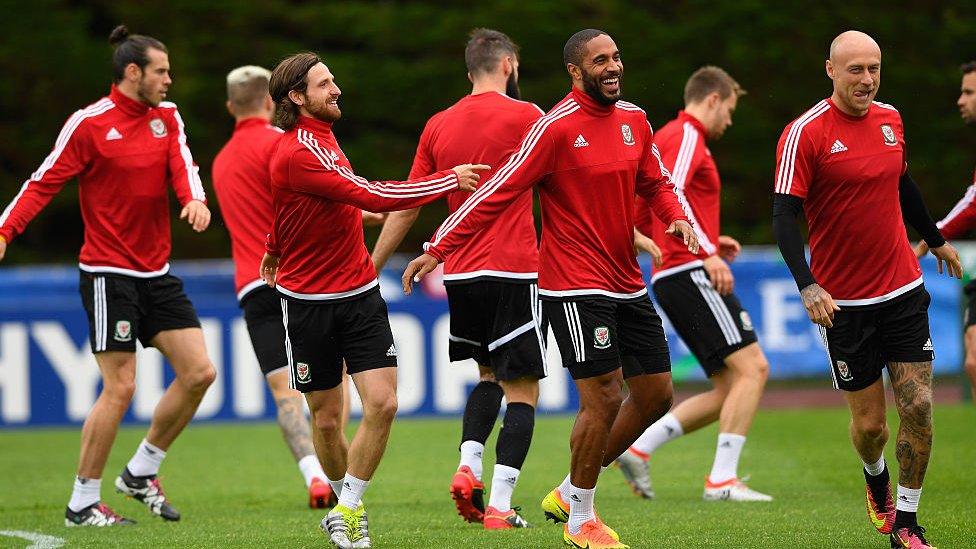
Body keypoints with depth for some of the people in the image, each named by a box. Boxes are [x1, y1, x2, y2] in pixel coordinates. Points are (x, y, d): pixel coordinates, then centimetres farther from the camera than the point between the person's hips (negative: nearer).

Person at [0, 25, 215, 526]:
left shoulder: (167, 118, 9)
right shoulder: (89, 124, -8)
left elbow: (182, 164, -6)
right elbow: (44, 182, -8)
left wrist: (195, 199, -28)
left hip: (156, 273, 7)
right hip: (107, 273, -7)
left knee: (199, 372, 2)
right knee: (120, 387, -10)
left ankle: (141, 472, 18)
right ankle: (82, 503, 2)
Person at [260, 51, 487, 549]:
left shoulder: (321, 136, 8)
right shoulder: (298, 153, -20)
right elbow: (373, 197, -26)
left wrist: (277, 246, 38)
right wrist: (450, 180, -21)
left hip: (359, 294, 7)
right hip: (308, 302, -7)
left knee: (382, 403, -9)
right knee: (327, 420, 3)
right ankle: (347, 503, 25)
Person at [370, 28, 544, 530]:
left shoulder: (439, 125, 8)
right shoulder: (524, 116, -6)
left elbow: (405, 207, 11)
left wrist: (372, 267, 19)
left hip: (459, 274, 6)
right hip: (512, 270, -6)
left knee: (489, 375, 24)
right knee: (521, 390, -2)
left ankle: (468, 466, 4)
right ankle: (500, 507, -10)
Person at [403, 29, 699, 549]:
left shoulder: (634, 120, 7)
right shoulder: (556, 127, -13)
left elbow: (655, 181, 21)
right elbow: (498, 190, -14)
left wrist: (676, 217, -1)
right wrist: (437, 248, -18)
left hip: (628, 285, 8)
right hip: (576, 286, -8)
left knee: (655, 393, 9)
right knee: (604, 398, -10)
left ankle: (569, 493, 23)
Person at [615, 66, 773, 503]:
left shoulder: (668, 137, 25)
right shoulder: (687, 136, -5)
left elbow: (642, 216, 28)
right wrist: (707, 253, -27)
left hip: (670, 278, 10)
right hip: (691, 274, -10)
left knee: (729, 388, 8)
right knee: (752, 367, -12)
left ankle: (638, 448, 4)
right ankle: (722, 480, -16)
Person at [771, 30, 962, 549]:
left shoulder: (889, 118, 5)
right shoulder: (805, 133, -13)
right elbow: (784, 215, -16)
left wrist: (936, 239, 36)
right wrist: (808, 286, -28)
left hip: (903, 290, 4)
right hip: (843, 302, -4)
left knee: (918, 407, -6)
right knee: (869, 421, 3)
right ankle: (876, 479, 37)